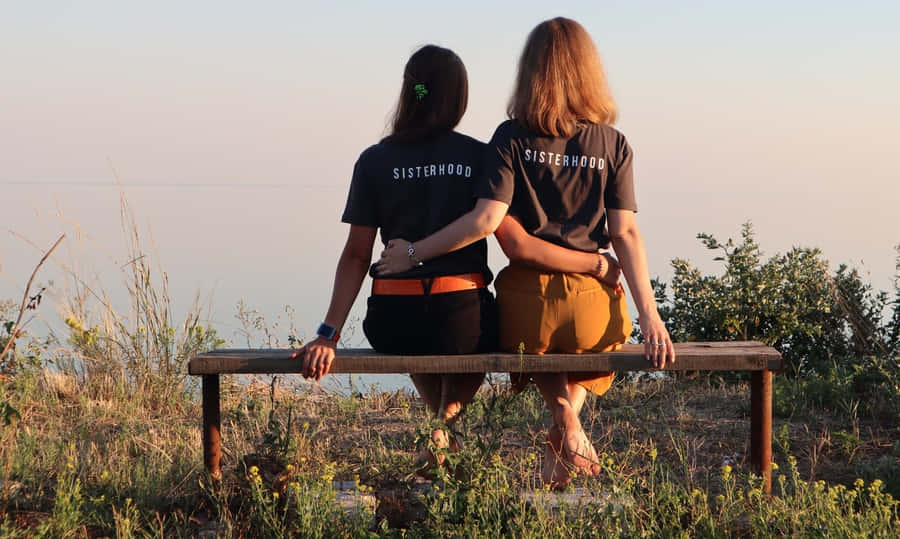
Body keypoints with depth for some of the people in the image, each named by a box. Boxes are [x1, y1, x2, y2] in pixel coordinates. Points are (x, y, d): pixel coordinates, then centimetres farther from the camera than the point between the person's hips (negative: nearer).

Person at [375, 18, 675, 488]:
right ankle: (565, 433, 21)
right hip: (592, 310, 1)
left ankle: (566, 424, 11)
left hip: (526, 308, -1)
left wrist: (412, 253, -7)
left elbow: (486, 221, -14)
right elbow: (625, 233, -5)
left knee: (536, 344, 35)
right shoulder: (612, 145, 0)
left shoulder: (511, 138, -5)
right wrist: (649, 313, -5)